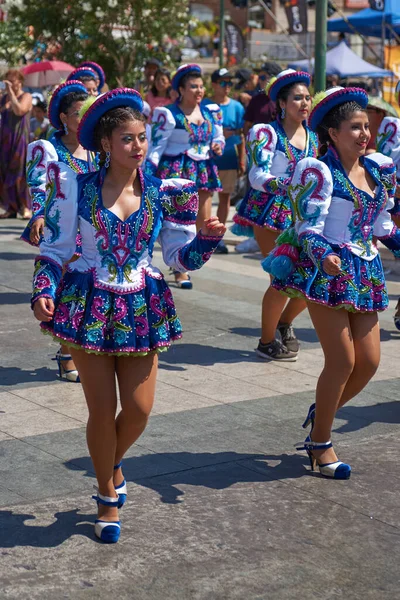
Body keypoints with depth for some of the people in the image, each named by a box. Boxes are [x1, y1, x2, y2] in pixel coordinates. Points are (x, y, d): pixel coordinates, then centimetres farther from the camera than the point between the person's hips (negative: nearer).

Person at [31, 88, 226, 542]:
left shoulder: (164, 194, -1)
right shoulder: (77, 188, -6)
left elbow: (181, 258, 3)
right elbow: (54, 248, 0)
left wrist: (208, 237, -15)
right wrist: (44, 290, -14)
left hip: (141, 309, 2)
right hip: (89, 306, -2)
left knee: (139, 410, 0)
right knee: (102, 410, 2)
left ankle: (112, 462, 36)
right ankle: (108, 497, 25)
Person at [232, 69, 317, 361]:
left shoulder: (311, 137, 10)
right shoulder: (268, 133, -9)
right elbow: (257, 176, -19)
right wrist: (287, 184, -32)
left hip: (299, 213, 6)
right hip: (270, 211, -6)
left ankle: (285, 322, 28)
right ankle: (267, 342, 8)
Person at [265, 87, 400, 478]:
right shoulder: (318, 171, -11)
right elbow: (308, 227, -17)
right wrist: (324, 255, -34)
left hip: (364, 273, 7)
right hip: (327, 272, -7)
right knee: (342, 361, -7)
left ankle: (321, 414, 31)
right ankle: (320, 443, 12)